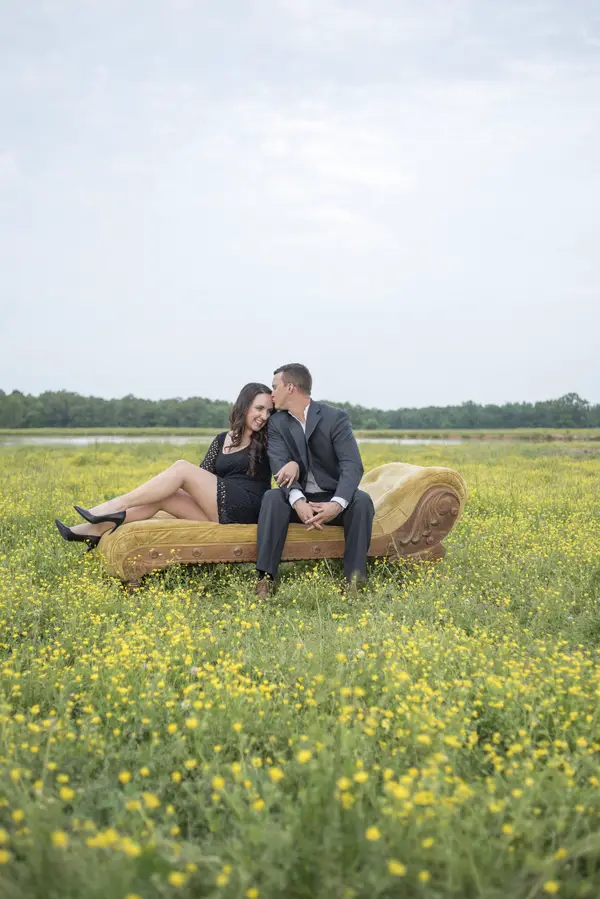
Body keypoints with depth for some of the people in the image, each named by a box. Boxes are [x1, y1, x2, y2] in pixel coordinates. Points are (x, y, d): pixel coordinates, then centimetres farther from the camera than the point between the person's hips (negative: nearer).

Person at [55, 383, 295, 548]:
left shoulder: (267, 441, 5)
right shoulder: (222, 440, 17)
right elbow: (202, 477, 14)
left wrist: (294, 465, -27)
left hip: (246, 510, -5)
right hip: (219, 512, 6)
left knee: (182, 467, -17)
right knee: (161, 498, -13)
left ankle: (116, 506, -18)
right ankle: (96, 531, -14)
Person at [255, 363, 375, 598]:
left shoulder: (336, 418, -8)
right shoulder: (277, 423, 1)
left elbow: (352, 466, -19)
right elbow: (281, 467, -14)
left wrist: (337, 504, -38)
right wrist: (298, 501, -36)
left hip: (332, 500, -1)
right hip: (298, 501, 1)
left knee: (362, 500, -31)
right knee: (272, 497, -30)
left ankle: (355, 579, -32)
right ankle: (266, 578, -37)